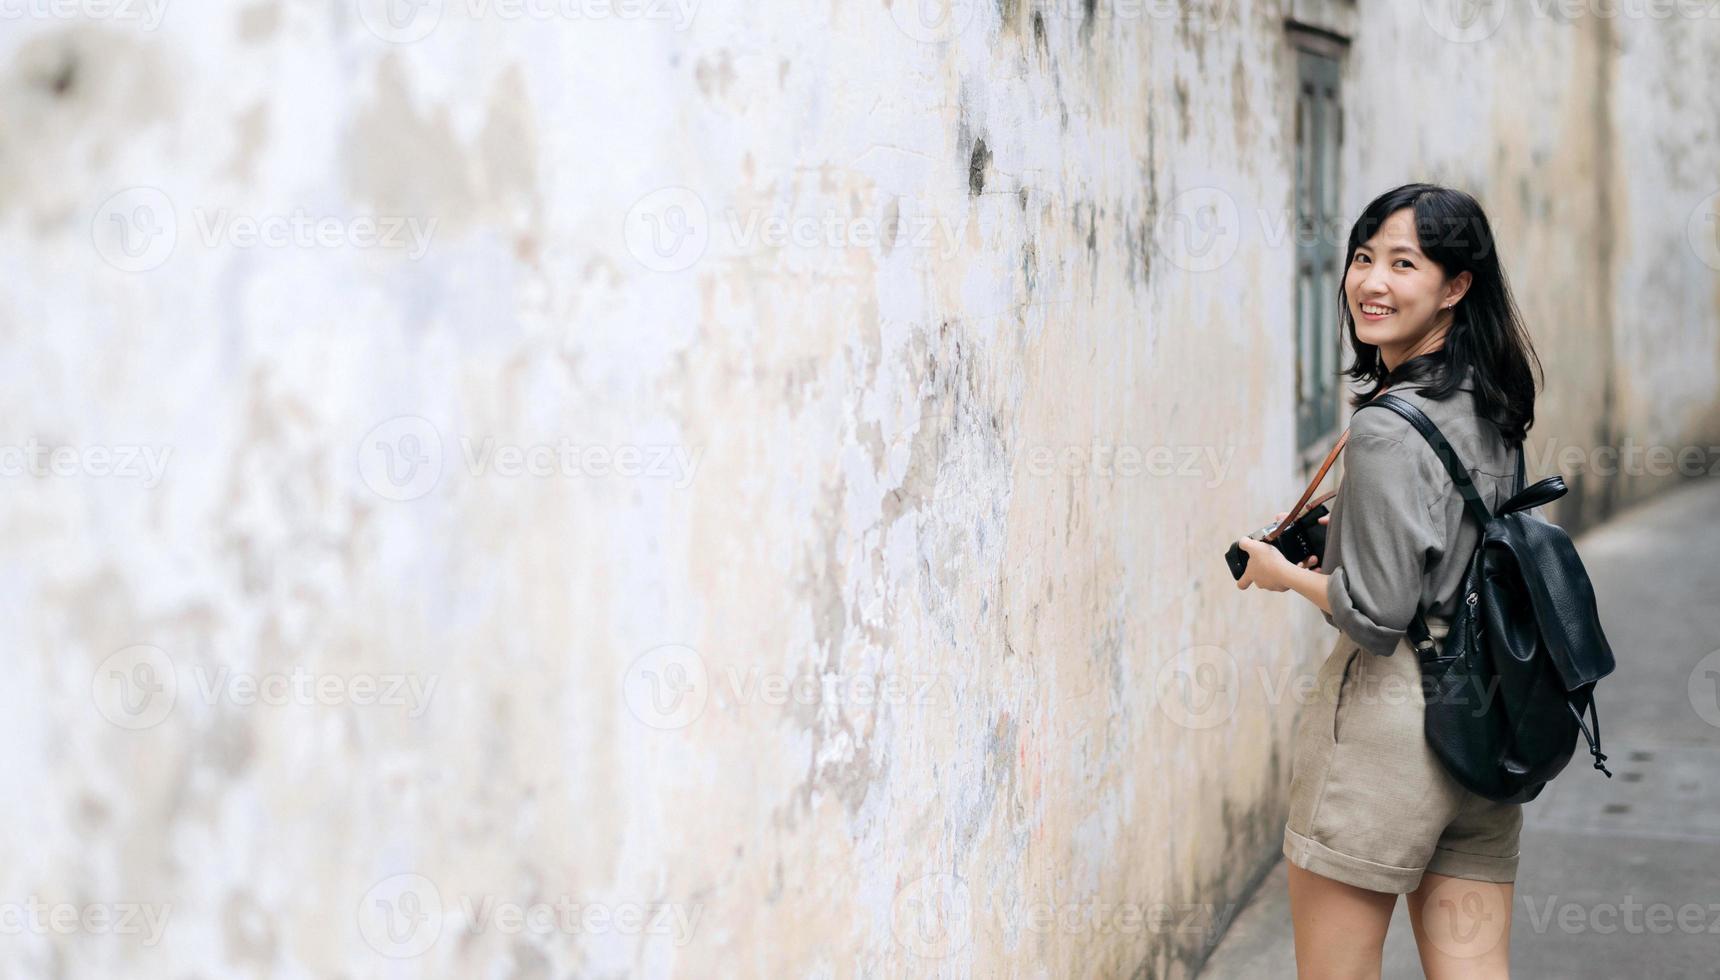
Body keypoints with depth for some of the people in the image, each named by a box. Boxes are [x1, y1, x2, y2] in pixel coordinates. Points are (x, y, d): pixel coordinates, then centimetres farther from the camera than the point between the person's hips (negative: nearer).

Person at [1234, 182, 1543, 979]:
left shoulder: (1389, 429, -18)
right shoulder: (1488, 409, 9)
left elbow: (1376, 615, -19)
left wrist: (1281, 572, -2)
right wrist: (1337, 539, 19)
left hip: (1388, 713, -8)